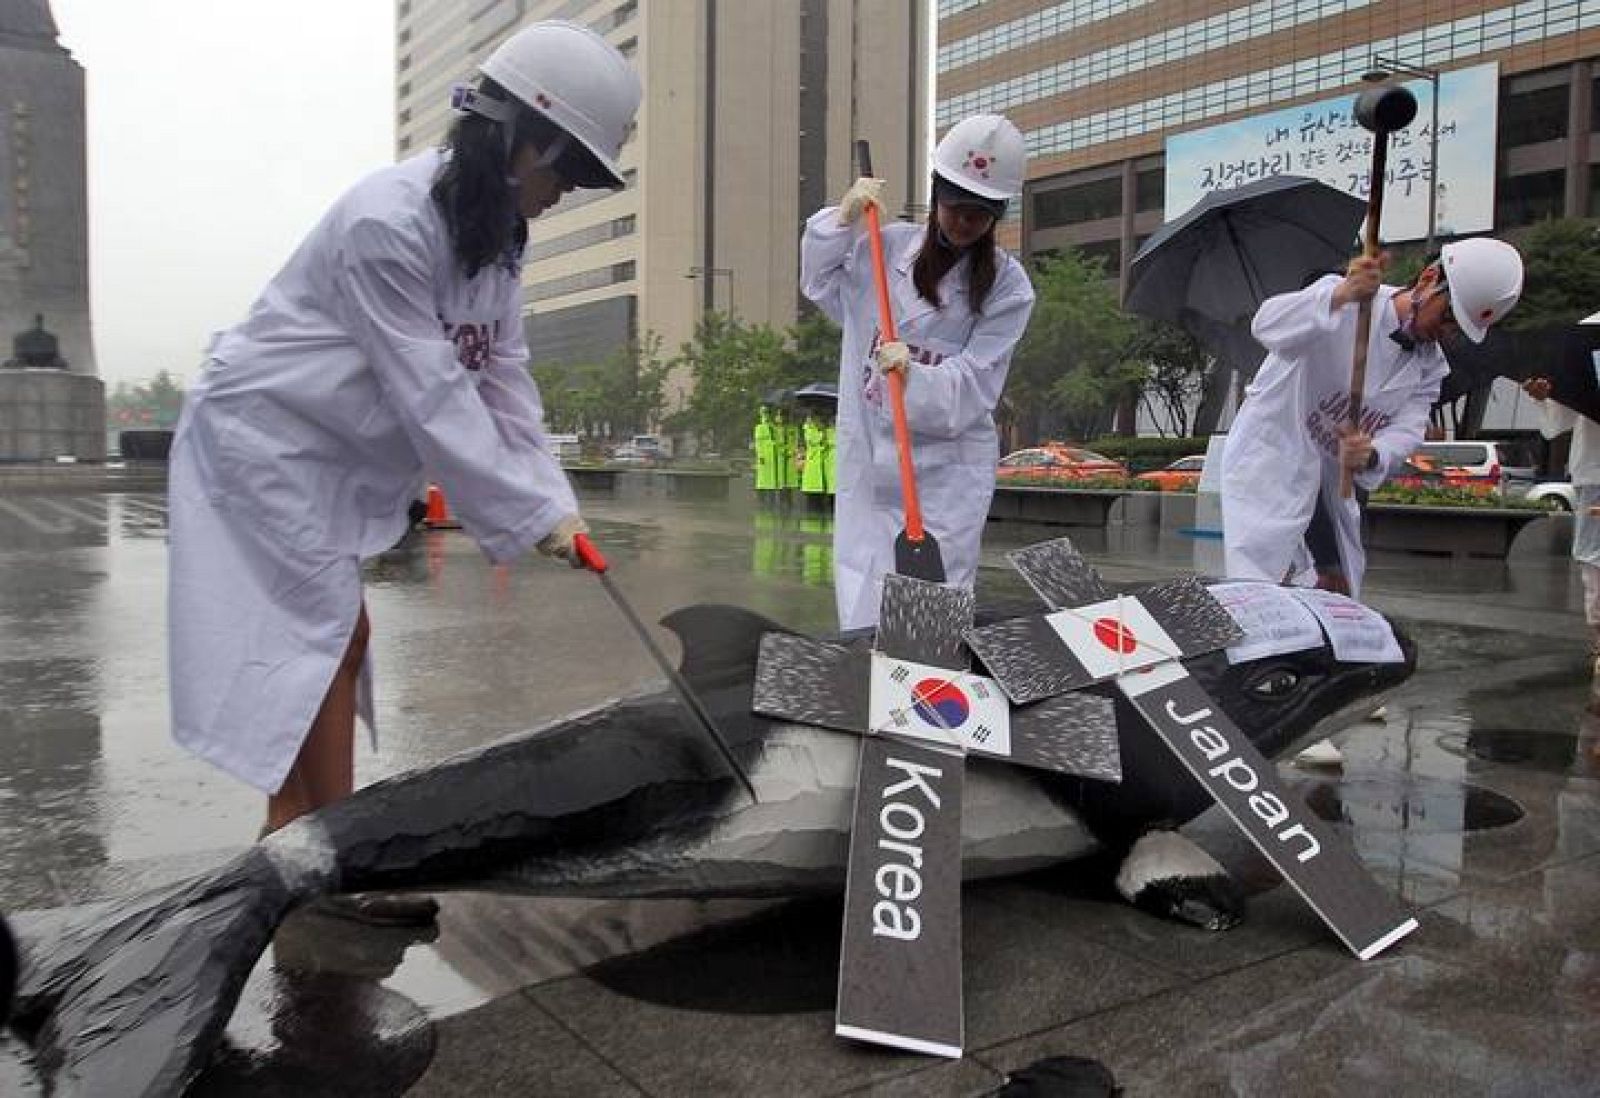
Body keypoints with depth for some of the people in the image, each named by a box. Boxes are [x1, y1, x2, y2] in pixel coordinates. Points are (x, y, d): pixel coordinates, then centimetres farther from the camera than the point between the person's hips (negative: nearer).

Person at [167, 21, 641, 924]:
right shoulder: (388, 222, -27)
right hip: (264, 436, -9)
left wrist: (555, 502, -11)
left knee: (329, 632, 9)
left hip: (335, 454, 9)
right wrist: (532, 514, -25)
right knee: (329, 631, -7)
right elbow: (431, 395, -28)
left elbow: (505, 380, -2)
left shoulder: (496, 237, 1)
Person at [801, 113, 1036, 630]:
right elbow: (822, 285, 18)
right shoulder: (889, 247, 5)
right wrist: (842, 220, 2)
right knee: (861, 612, 4)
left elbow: (968, 389, -10)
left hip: (946, 474, -2)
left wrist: (913, 376, -30)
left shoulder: (1009, 287, -3)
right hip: (867, 463, 3)